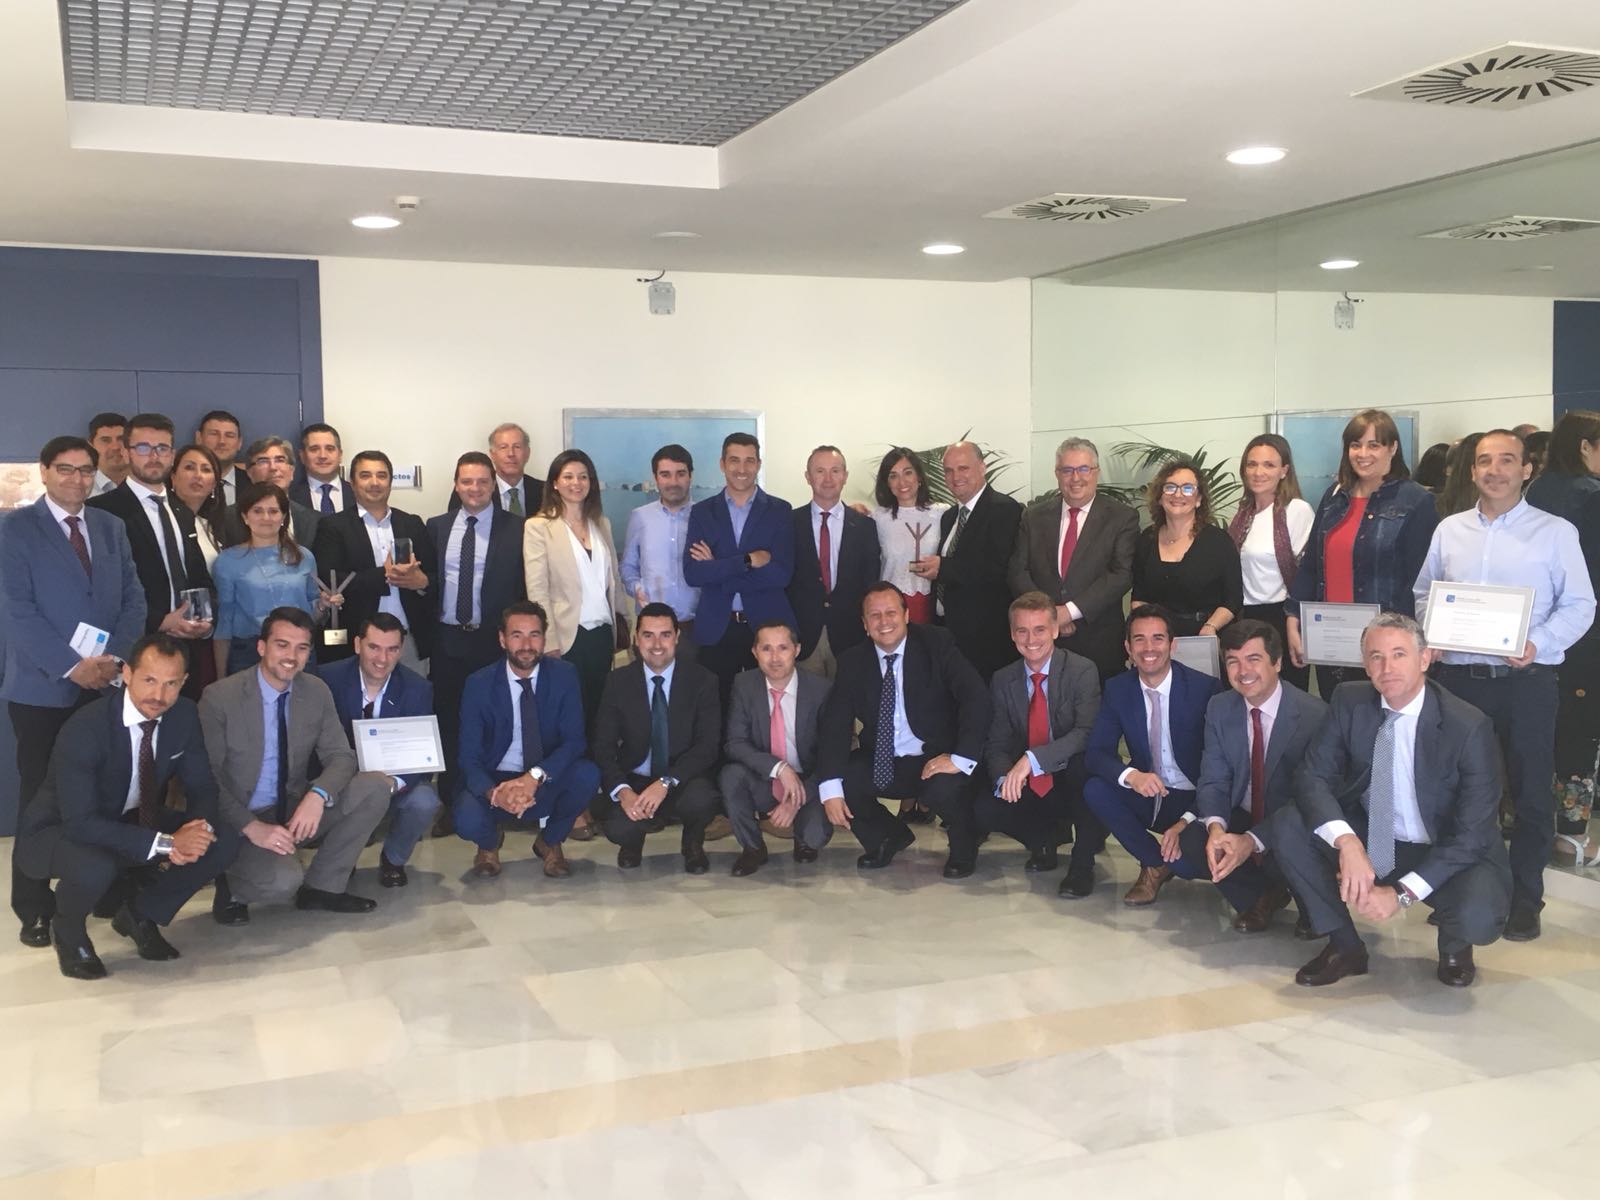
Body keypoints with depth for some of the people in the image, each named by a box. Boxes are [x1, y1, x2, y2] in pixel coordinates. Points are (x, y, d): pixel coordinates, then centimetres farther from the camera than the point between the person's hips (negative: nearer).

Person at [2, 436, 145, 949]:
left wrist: (114, 658, -9)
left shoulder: (111, 527, 13)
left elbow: (133, 597, 7)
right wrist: (71, 665, -16)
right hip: (42, 687, -3)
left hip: (107, 684, 3)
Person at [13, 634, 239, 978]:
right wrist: (166, 843, -39)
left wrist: (199, 828, -29)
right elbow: (81, 823, -34)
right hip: (60, 831, -5)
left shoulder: (184, 714, -12)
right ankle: (68, 933, -2)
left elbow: (202, 789, -5)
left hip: (132, 822, 6)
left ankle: (140, 913, 9)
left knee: (223, 841, -15)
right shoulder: (83, 730, -30)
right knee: (94, 868, -39)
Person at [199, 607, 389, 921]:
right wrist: (252, 827, -28)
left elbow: (340, 756, -1)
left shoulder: (317, 691, -1)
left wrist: (318, 795, -24)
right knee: (283, 880, -34)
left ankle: (321, 886, -3)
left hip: (296, 811, 5)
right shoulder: (220, 697, -14)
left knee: (376, 786, -16)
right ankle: (232, 885, 3)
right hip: (241, 822, -5)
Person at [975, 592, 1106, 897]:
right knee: (983, 811, -23)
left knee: (1081, 763, -37)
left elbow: (1087, 734, -25)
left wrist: (1032, 759, -37)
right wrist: (1006, 777, -24)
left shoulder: (1082, 671, -12)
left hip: (1074, 782, -4)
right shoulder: (1003, 680, 2)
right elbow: (996, 744, 0)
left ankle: (1082, 863, -17)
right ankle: (1043, 840, 11)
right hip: (1027, 788, 4)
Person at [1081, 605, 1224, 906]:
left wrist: (1188, 822, -28)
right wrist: (1131, 776, -34)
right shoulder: (1117, 689, -4)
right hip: (1146, 794, 4)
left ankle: (1165, 863, 9)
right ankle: (1154, 864, -4)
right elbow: (1096, 753, -10)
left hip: (1195, 801, -3)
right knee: (1094, 789, -25)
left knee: (1188, 859, -32)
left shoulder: (1205, 688, -14)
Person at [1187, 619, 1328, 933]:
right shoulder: (1219, 708, -4)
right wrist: (1216, 827, -28)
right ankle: (1263, 895, 5)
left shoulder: (1314, 714, -20)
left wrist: (1253, 840, -34)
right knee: (1192, 841, -23)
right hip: (1240, 818, 4)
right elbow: (1213, 780, -5)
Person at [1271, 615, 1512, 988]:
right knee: (1286, 824, -20)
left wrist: (1402, 893, -28)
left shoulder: (1469, 726, -20)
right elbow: (1313, 777, -13)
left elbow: (1472, 835, -20)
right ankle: (1345, 945, -1)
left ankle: (1454, 946, 7)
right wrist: (1347, 843, -33)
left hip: (1452, 854, -3)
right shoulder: (1349, 701, -10)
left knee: (1476, 918, -34)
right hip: (1367, 840, 4)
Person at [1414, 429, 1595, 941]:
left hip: (1526, 681, -3)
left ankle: (1525, 899, 17)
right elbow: (1423, 595, 15)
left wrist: (1539, 644, -18)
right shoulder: (1448, 530, 10)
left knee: (1531, 793, 4)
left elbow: (1579, 606, -3)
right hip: (1458, 676, 3)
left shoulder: (1556, 532, 0)